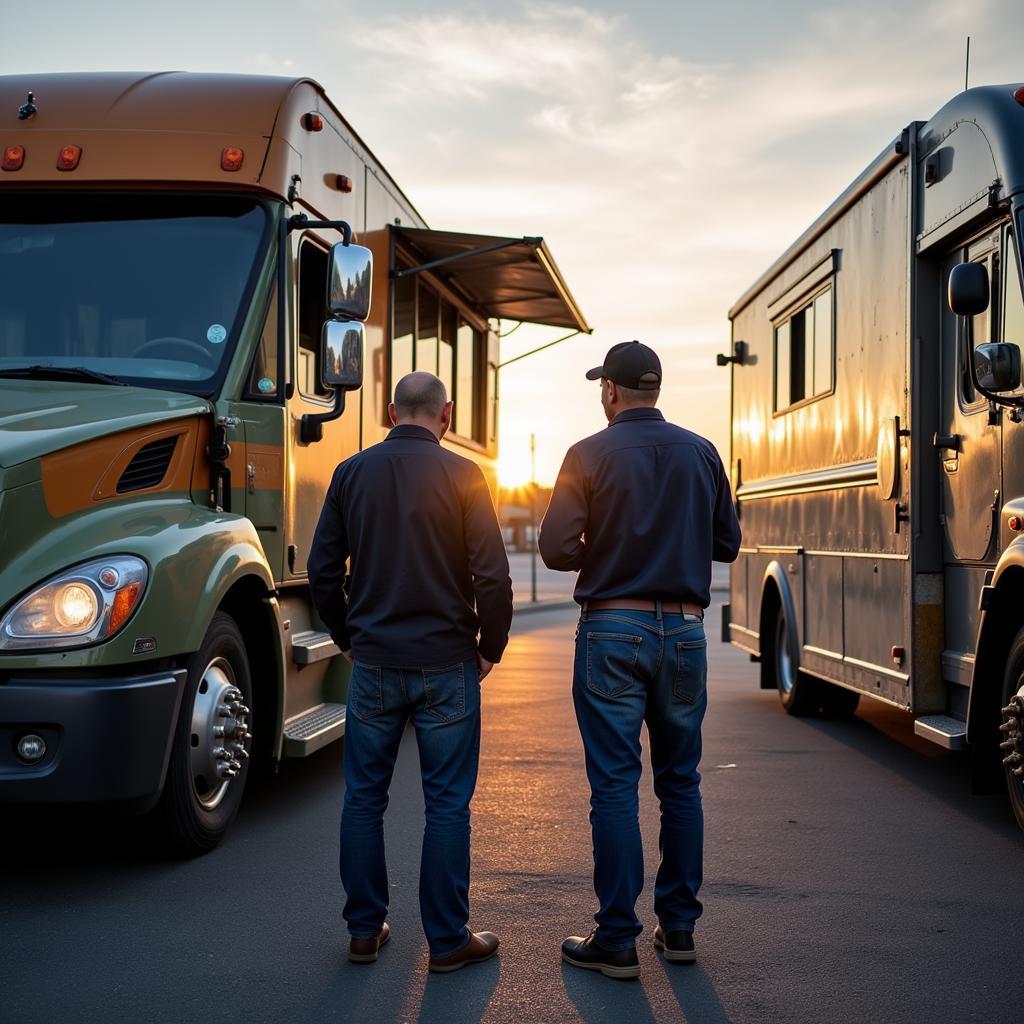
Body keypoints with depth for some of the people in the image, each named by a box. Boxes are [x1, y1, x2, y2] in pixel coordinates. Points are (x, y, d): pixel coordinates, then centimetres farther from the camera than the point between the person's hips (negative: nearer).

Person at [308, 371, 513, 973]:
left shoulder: (353, 473, 4)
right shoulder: (462, 476, -6)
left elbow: (323, 570, 6)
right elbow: (492, 574, -10)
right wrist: (491, 647, 3)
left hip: (374, 663, 3)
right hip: (446, 663, -3)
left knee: (363, 798, 13)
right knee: (447, 803, 4)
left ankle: (365, 931, 20)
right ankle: (448, 941, 11)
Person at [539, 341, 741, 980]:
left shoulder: (590, 455, -6)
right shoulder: (701, 454, 5)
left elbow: (555, 549, -11)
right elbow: (727, 544, 11)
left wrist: (598, 555, 8)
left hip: (613, 632, -3)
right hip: (684, 631, 4)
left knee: (615, 786, 0)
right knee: (680, 783, 13)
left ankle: (617, 940, 3)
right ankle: (679, 927, 20)